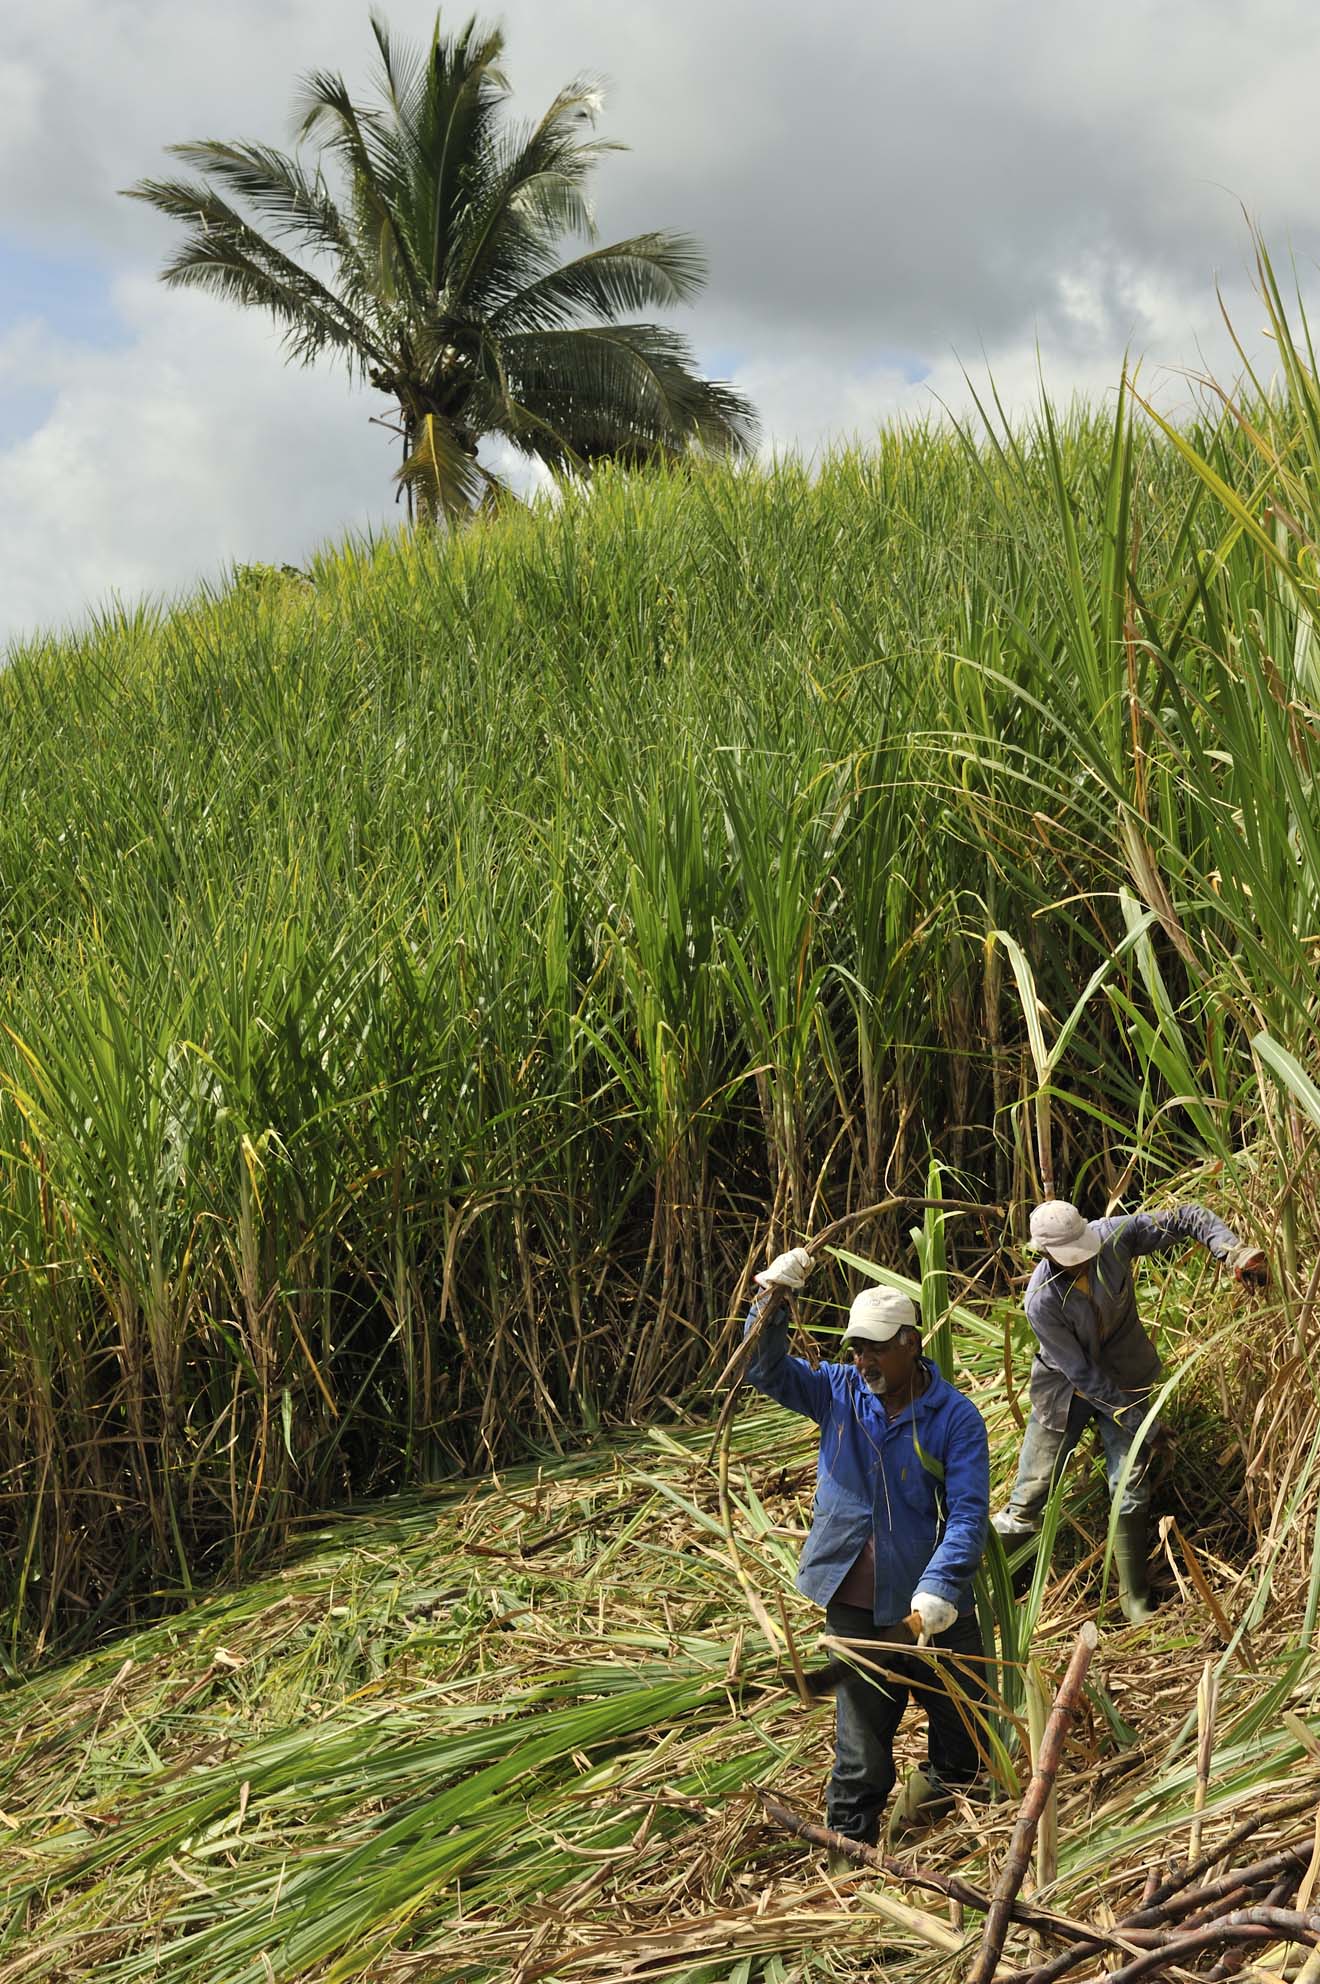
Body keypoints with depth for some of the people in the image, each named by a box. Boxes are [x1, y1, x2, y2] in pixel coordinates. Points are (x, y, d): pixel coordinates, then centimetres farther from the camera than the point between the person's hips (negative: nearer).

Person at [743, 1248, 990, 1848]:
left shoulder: (955, 1417, -10)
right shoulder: (838, 1393, 0)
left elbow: (969, 1511, -17)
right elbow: (768, 1371, -6)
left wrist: (939, 1584, -29)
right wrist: (772, 1302, -22)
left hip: (931, 1603, -1)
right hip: (854, 1605, 1)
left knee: (960, 1713, 16)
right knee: (861, 1739, 9)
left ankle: (946, 1777, 46)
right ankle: (848, 1843, 22)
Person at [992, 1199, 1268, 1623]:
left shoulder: (1114, 1236, -23)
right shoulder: (1042, 1301, -31)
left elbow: (1187, 1219, -13)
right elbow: (1081, 1374, -24)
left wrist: (1235, 1252, -31)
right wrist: (1142, 1425, -20)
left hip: (1122, 1377, 3)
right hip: (1066, 1392, -3)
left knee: (1131, 1492, 1)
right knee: (1029, 1499, 2)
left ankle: (1136, 1604, 14)